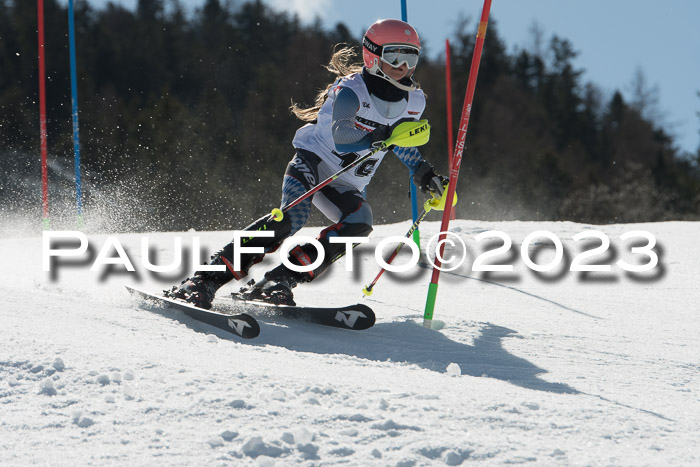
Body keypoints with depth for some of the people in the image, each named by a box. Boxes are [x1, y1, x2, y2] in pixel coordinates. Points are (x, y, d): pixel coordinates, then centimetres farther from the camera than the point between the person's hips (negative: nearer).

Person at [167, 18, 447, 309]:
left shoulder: (413, 102, 1)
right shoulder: (350, 90, -17)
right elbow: (341, 136, -34)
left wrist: (423, 173, 14)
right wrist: (381, 136, -47)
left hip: (346, 185, 6)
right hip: (314, 160, -6)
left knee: (360, 223, -27)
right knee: (292, 217, -32)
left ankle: (281, 280, -29)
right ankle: (207, 278, -33)